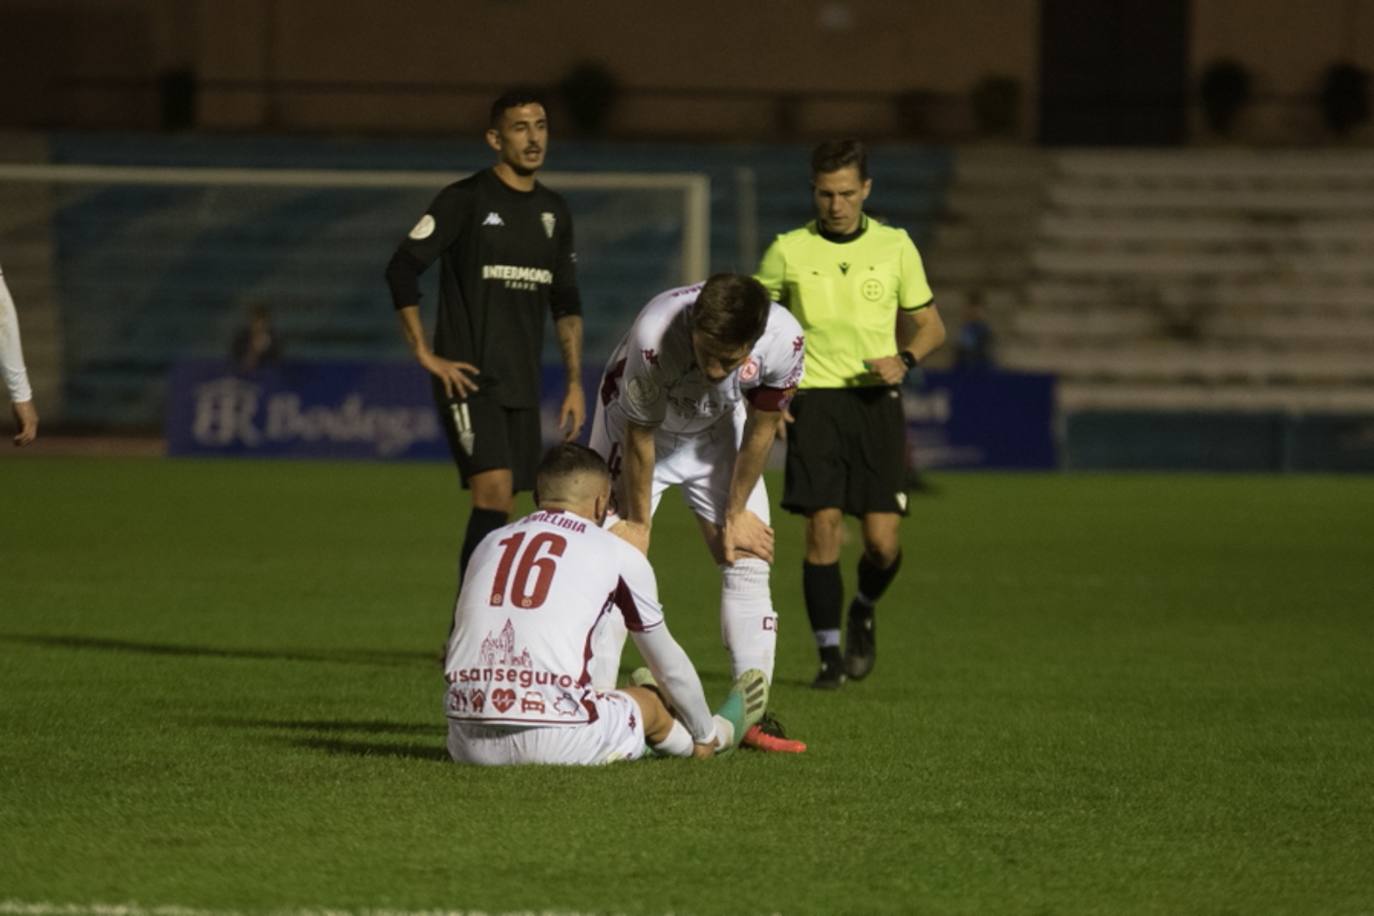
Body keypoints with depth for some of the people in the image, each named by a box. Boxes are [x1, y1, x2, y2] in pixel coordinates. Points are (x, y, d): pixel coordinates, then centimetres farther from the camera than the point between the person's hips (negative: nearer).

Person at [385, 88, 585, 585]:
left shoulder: (554, 212, 14)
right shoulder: (465, 200, -6)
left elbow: (566, 304, 20)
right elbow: (401, 270, -9)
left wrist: (575, 382, 13)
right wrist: (426, 356, -10)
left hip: (522, 385, 6)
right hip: (469, 377, -6)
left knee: (498, 508, 6)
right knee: (494, 490, -19)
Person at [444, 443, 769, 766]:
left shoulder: (489, 544, 20)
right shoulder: (619, 554, 10)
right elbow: (667, 661, 23)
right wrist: (705, 738, 41)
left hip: (467, 747, 4)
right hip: (556, 745, -4)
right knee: (650, 703, 23)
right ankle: (720, 733, 53)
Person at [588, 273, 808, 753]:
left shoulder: (784, 340, -33)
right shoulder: (655, 337, -42)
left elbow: (759, 430, -13)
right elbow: (639, 438, -25)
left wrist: (735, 515, -3)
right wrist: (638, 522, -13)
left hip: (717, 433, 3)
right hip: (636, 423, -3)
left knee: (748, 560, -2)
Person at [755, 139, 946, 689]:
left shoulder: (894, 247, 6)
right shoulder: (788, 251, 3)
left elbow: (930, 325, 14)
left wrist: (904, 359, -7)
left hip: (876, 401, 1)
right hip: (815, 401, -1)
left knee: (883, 541, -6)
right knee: (823, 529, -11)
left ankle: (863, 611, 27)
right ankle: (829, 653, 0)